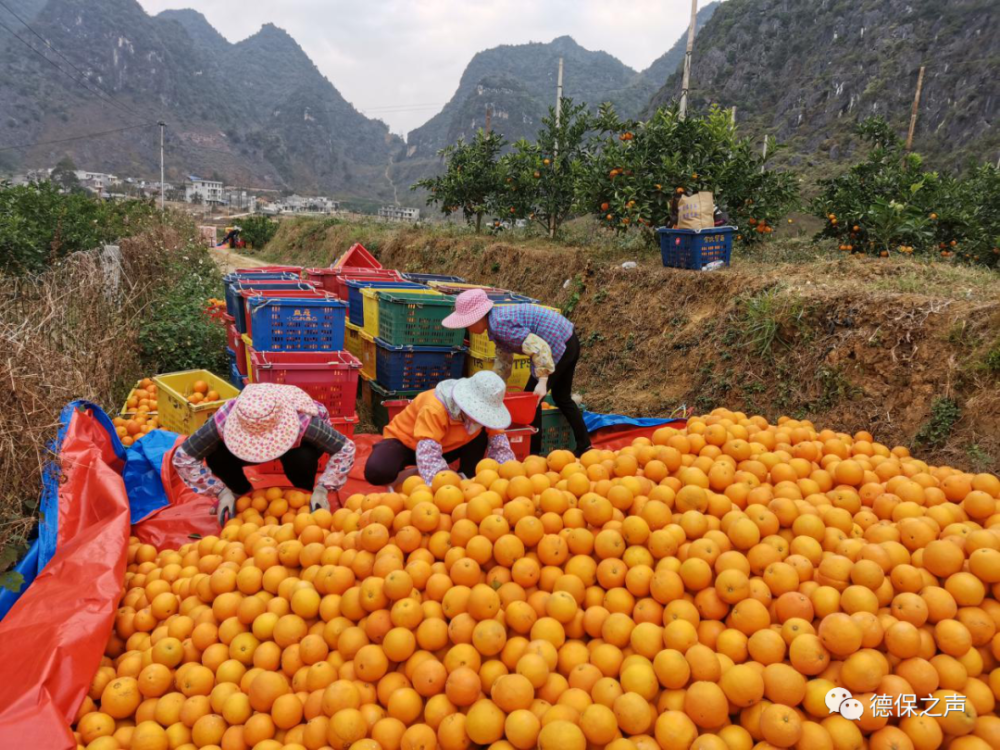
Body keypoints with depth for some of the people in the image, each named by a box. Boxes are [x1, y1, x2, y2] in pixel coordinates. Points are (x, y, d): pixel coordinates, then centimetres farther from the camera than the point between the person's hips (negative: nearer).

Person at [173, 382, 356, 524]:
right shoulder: (224, 419, -37)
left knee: (302, 457, -36)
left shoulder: (302, 421, -42)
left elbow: (346, 448, -30)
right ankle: (242, 494, 5)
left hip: (298, 445, -2)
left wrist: (322, 490, -36)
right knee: (216, 457, -26)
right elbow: (183, 458, -24)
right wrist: (222, 492, -28)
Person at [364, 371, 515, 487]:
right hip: (405, 441, -4)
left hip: (445, 448, 5)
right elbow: (429, 455, -44)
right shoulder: (434, 409, -37)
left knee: (482, 436, -21)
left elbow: (500, 446, -17)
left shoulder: (484, 410, -18)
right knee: (377, 472, -35)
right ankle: (404, 477, -2)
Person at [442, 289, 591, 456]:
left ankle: (533, 453, 14)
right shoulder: (498, 320, 9)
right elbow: (504, 360, 19)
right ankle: (585, 448, 30)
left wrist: (542, 381, -28)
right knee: (562, 398, 23)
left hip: (559, 347, -10)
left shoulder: (500, 325, -23)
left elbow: (539, 347, -29)